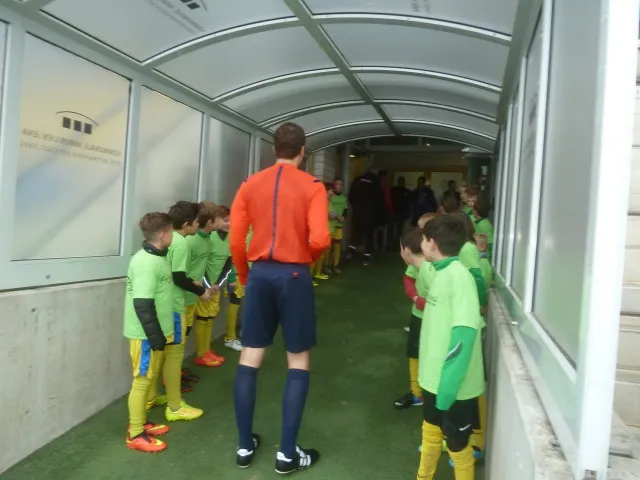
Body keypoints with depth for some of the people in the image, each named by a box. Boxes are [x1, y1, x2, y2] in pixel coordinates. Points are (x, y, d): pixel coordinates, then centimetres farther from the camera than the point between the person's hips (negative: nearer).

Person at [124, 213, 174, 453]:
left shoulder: (156, 257, 9)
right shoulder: (146, 263, -22)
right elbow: (142, 304, -26)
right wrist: (155, 336, -21)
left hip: (155, 331, 10)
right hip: (146, 334, -10)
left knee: (149, 378, 18)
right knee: (142, 380, 0)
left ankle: (140, 422, 32)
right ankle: (135, 434, 11)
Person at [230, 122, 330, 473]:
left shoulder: (251, 184, 5)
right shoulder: (312, 187, -5)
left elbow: (236, 240, 3)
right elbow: (320, 240, -16)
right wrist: (307, 257, 6)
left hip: (259, 273, 4)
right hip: (294, 275, -3)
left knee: (249, 359, 12)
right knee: (298, 363, 8)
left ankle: (245, 446, 22)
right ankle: (288, 453, 13)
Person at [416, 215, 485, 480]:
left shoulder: (458, 276, -21)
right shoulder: (441, 272, 5)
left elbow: (464, 333, -27)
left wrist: (448, 385, -28)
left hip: (453, 384, -8)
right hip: (435, 377, 8)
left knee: (457, 444, 12)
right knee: (430, 432, 23)